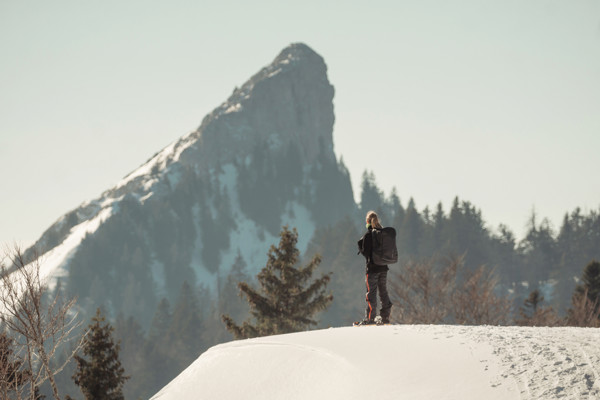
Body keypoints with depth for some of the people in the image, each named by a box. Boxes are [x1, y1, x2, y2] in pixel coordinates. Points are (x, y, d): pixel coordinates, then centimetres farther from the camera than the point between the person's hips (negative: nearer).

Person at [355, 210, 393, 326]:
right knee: (383, 292, 12)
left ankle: (370, 318, -4)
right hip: (383, 267, 6)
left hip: (372, 268, -6)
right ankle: (385, 317, 13)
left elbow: (365, 252, -13)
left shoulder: (368, 235, -13)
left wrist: (360, 244, 3)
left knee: (371, 293, -2)